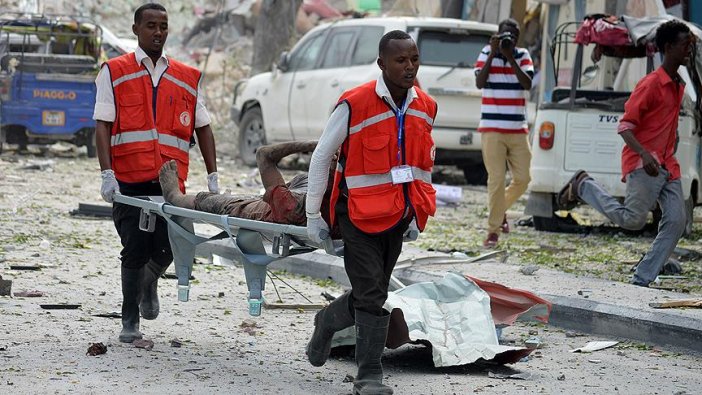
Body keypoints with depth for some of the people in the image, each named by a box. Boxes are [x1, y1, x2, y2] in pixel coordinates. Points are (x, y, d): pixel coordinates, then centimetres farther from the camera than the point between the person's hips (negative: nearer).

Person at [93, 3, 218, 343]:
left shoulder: (188, 79, 16)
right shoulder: (114, 73, 7)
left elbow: (203, 128, 16)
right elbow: (103, 125, 0)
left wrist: (212, 176, 7)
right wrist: (107, 174, -12)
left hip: (170, 182, 2)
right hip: (128, 180, -2)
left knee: (166, 248, -3)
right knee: (135, 249, -4)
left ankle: (149, 283, 33)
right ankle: (129, 321, 12)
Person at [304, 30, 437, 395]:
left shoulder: (426, 108, 3)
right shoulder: (354, 105, -15)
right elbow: (321, 156, -6)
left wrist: (419, 213, 18)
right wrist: (313, 215, -4)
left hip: (398, 218, 6)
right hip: (360, 215, -6)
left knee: (371, 295, 14)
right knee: (372, 297, -6)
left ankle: (327, 322, 41)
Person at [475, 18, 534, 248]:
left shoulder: (523, 56, 5)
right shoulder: (487, 53, 0)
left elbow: (527, 84, -8)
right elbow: (479, 83, -12)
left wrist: (510, 57, -14)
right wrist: (493, 54, -15)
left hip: (518, 130, 3)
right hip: (492, 129, -3)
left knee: (522, 179, 3)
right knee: (497, 179, -7)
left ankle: (501, 208, 31)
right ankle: (493, 230, -1)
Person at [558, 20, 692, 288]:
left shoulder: (679, 86, 16)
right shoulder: (651, 84, -11)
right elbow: (625, 127, -15)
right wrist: (644, 154, -30)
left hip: (667, 165, 8)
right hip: (643, 164, -8)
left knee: (676, 221, -5)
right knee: (633, 219, -15)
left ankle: (641, 281, -2)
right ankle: (583, 186, 6)